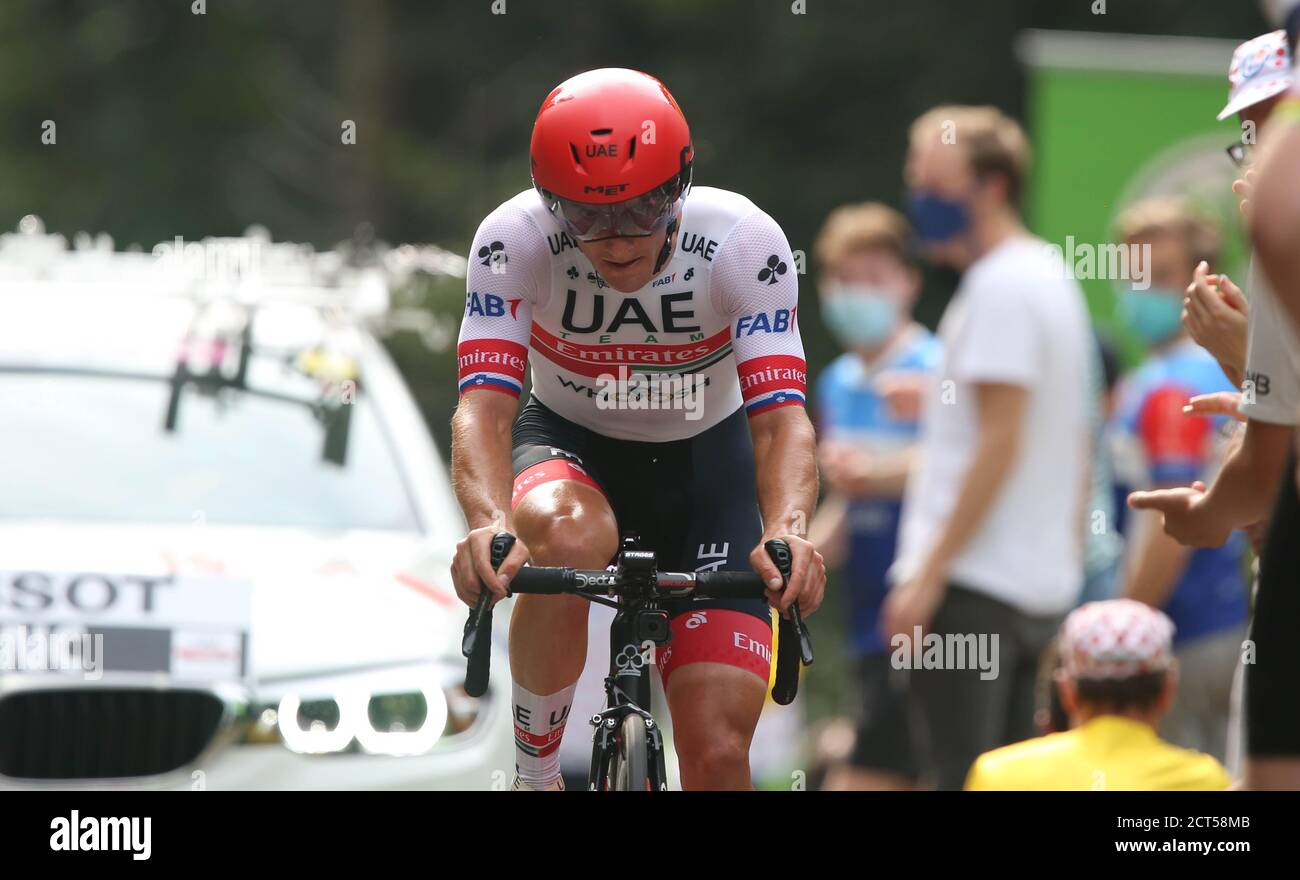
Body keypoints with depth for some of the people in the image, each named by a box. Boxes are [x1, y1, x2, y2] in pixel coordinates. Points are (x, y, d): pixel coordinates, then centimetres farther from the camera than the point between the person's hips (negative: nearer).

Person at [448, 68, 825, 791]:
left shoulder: (745, 241, -26)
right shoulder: (515, 240, -26)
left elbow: (781, 415, -32)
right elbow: (485, 404, -34)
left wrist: (788, 534, -52)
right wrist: (489, 524, -54)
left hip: (706, 461, 0)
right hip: (571, 446, 0)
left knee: (718, 753, -13)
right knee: (566, 536, -39)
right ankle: (536, 777, -17)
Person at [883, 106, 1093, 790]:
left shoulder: (1000, 288, -12)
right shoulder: (1054, 279, 18)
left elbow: (999, 443, -18)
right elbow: (1077, 453, 22)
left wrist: (929, 573, -18)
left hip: (975, 582, -10)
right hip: (1043, 583, 10)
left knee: (963, 777, -11)